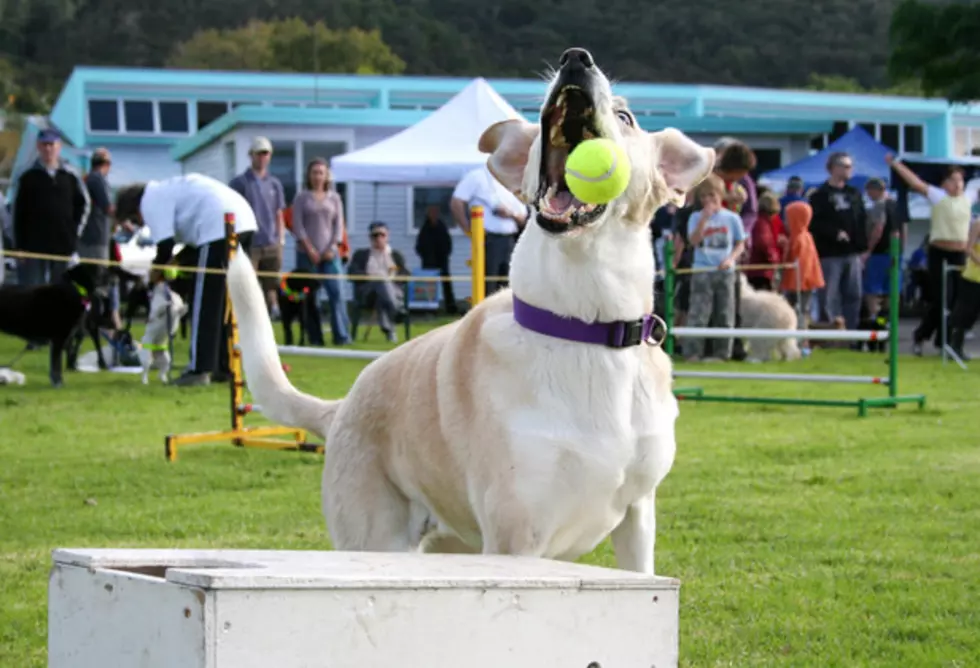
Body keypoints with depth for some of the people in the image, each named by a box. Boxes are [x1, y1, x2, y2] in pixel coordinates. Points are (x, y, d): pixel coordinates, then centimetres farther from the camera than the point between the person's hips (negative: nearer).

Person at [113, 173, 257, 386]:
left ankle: (199, 370, -4)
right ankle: (224, 367, 20)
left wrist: (157, 269, 10)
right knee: (226, 303, 16)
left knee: (204, 304, -4)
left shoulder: (151, 201, 0)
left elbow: (165, 243, -8)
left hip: (220, 227, -10)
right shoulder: (167, 190, 28)